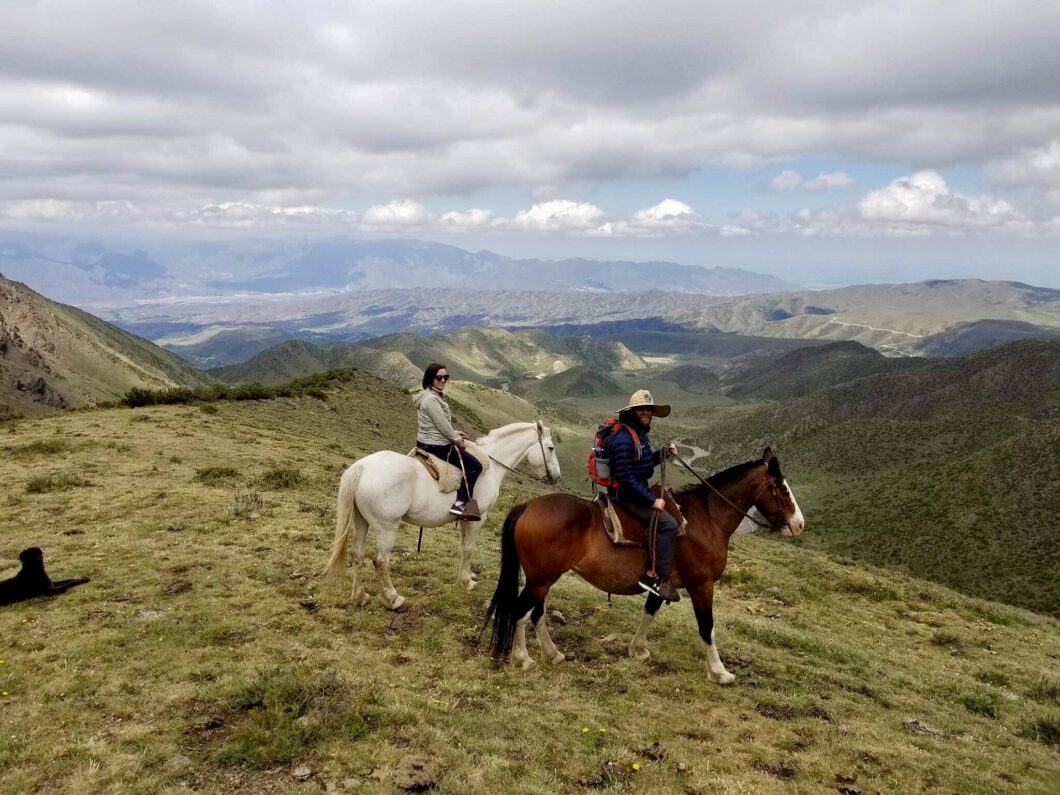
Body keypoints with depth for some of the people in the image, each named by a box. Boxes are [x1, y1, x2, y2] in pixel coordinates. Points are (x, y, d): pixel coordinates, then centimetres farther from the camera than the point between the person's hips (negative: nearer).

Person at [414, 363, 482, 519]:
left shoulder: (433, 395, 10)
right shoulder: (431, 399, -22)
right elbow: (443, 426, -20)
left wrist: (456, 433, 11)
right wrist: (459, 441, -6)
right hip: (437, 446, -11)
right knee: (475, 466, -7)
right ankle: (460, 504, -13)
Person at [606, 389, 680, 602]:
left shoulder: (640, 434, 9)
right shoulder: (623, 439, -22)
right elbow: (626, 478, -25)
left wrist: (663, 453, 4)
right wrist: (651, 500, -21)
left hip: (639, 490, 11)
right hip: (626, 495, -11)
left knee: (673, 509, 19)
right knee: (668, 524, -20)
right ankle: (655, 576, -15)